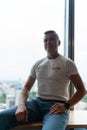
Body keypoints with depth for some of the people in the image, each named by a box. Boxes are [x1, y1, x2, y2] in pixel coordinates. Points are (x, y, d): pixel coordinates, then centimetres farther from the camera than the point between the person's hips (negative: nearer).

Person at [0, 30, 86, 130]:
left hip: (57, 106, -3)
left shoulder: (67, 63, 3)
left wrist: (66, 106, -14)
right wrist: (21, 105, -8)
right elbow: (26, 88, 13)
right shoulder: (37, 64, 15)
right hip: (37, 102, 4)